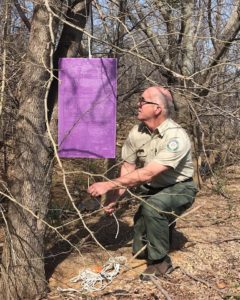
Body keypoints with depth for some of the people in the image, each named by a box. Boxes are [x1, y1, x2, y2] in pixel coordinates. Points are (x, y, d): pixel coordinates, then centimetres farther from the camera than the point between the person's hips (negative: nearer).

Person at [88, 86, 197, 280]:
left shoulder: (176, 137, -32)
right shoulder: (137, 133, -12)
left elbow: (147, 173, -37)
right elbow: (128, 167, -1)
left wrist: (109, 185, -36)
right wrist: (115, 198, -11)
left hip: (179, 189, -6)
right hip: (153, 190, 6)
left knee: (152, 206, -39)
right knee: (140, 250, 7)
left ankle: (161, 262, -17)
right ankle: (165, 221, 36)